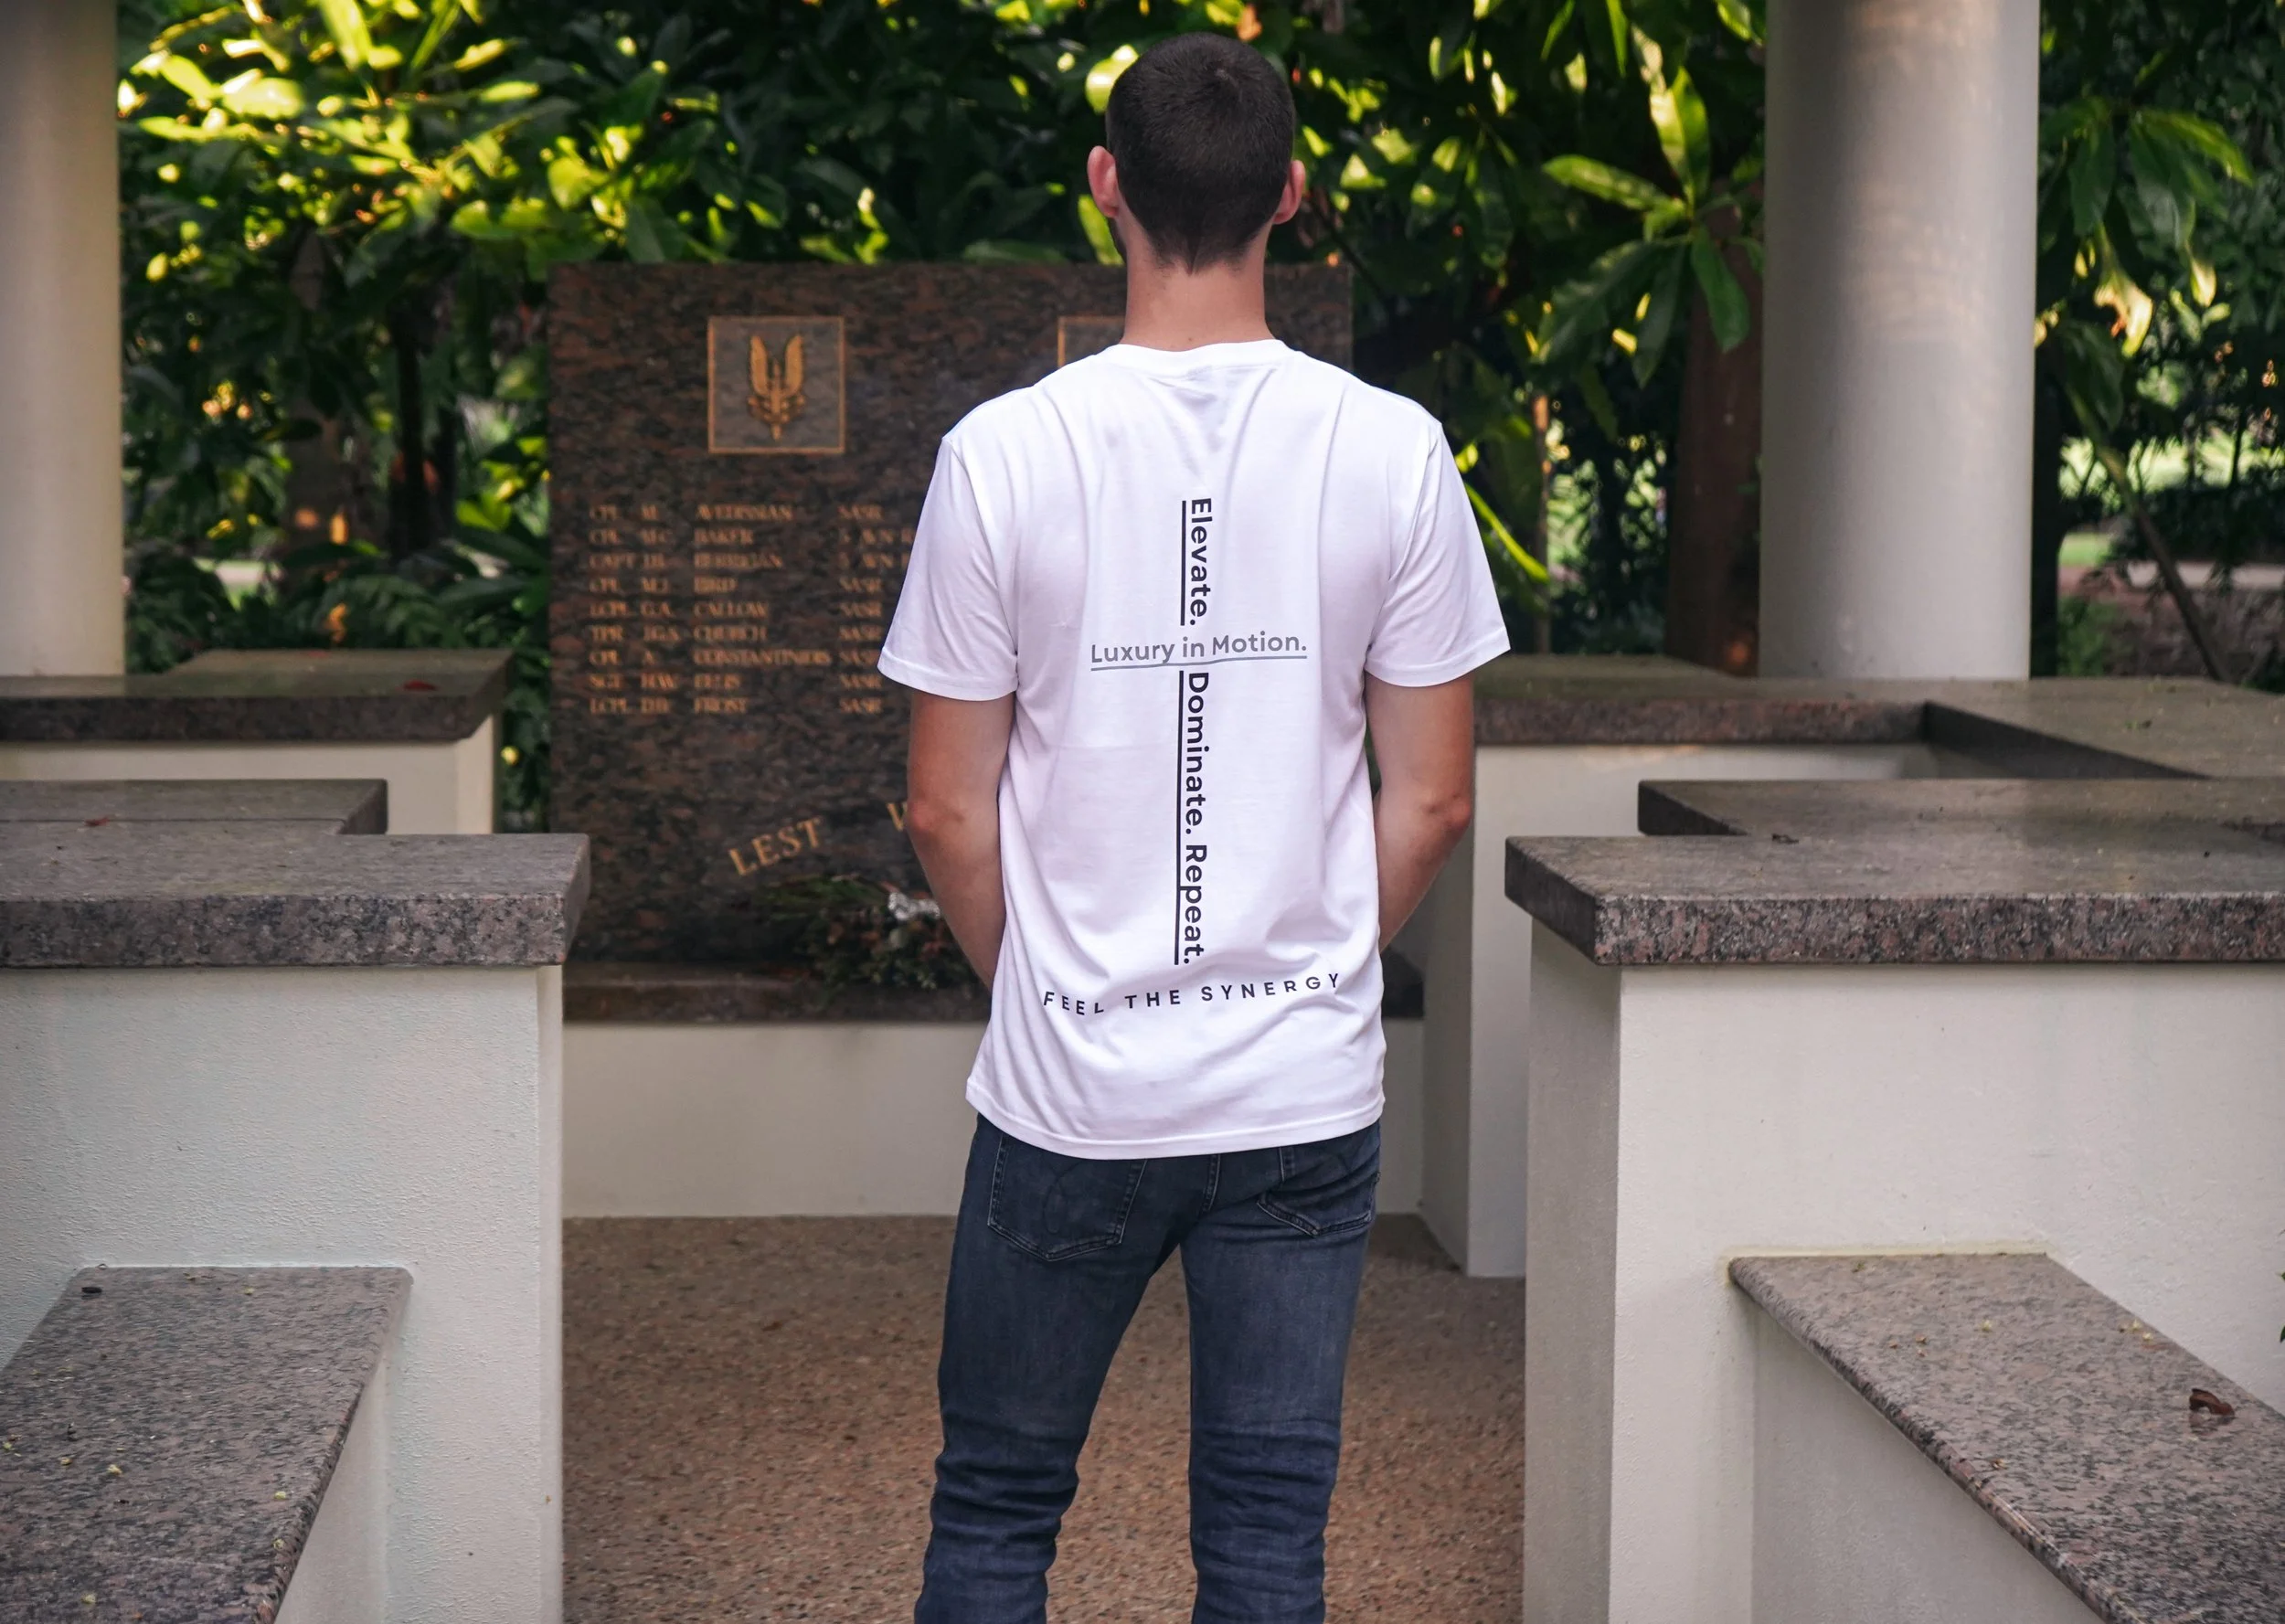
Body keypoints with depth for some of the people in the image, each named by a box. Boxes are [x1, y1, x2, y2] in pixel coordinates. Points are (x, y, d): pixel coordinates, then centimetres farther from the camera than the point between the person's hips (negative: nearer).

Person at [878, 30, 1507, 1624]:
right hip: (1310, 1093, 1)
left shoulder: (1005, 451, -10)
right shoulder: (1394, 450, -6)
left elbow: (949, 811, -5)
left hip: (1067, 1093, -1)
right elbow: (1434, 798, 0)